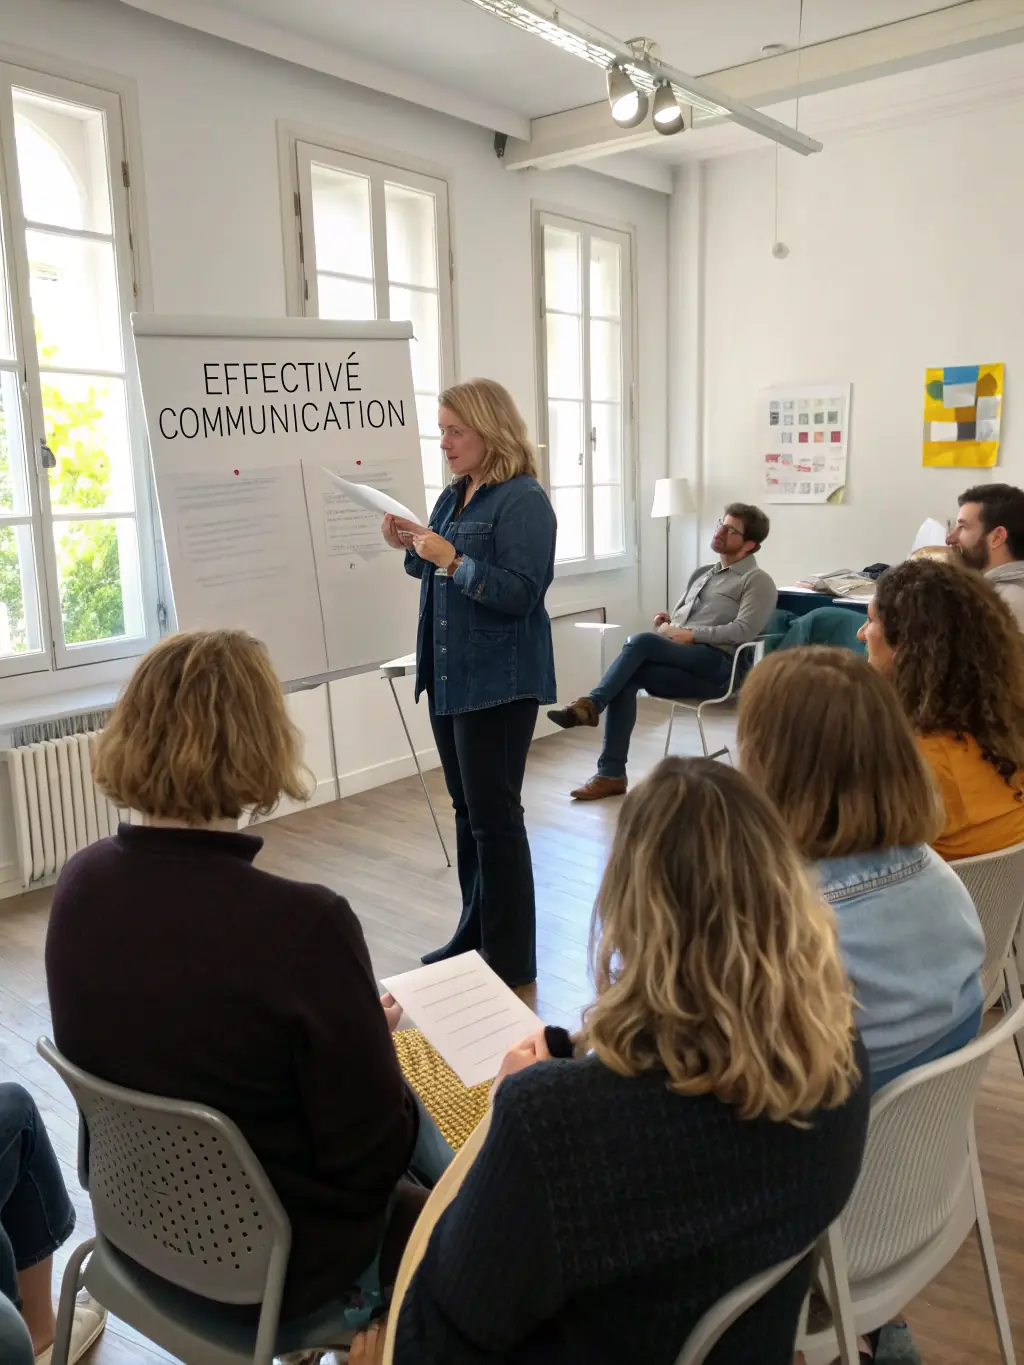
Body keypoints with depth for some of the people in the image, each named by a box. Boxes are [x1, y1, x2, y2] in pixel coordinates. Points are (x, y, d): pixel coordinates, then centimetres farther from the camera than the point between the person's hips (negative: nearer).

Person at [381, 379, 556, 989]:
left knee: (494, 818, -4)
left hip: (497, 682, -9)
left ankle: (512, 960, 9)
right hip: (449, 675, 9)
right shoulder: (453, 497, 13)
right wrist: (412, 549, 5)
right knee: (468, 811, 16)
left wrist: (451, 560, -24)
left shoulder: (523, 501, -12)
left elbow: (520, 594, -19)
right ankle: (476, 933, 30)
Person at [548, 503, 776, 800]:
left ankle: (590, 705, -30)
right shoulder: (701, 574, 29)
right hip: (679, 661, 6)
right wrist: (666, 623, 7)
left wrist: (691, 635, -15)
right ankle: (610, 774, -26)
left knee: (641, 641, -31)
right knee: (628, 677, -26)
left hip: (716, 665, -6)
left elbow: (743, 631, -9)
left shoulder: (757, 581, 6)